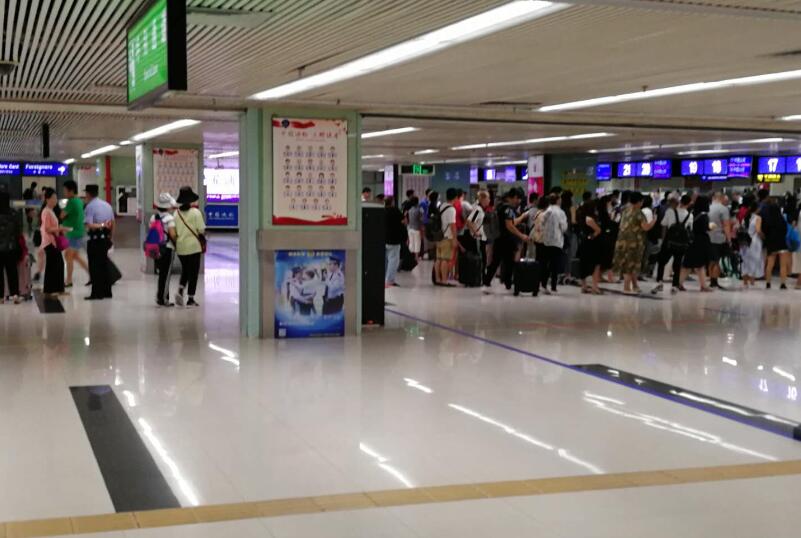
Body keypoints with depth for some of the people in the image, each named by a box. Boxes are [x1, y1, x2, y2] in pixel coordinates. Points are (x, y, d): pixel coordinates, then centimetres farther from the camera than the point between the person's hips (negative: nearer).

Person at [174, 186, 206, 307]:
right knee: (193, 272, 4)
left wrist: (176, 244, 16)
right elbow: (201, 230, -11)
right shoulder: (195, 212, -10)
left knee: (185, 270, 21)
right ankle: (190, 299, 5)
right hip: (193, 246, -4)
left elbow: (174, 231, 3)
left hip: (180, 247, 4)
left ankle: (180, 291, 1)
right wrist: (203, 242, 6)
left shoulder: (176, 213, 1)